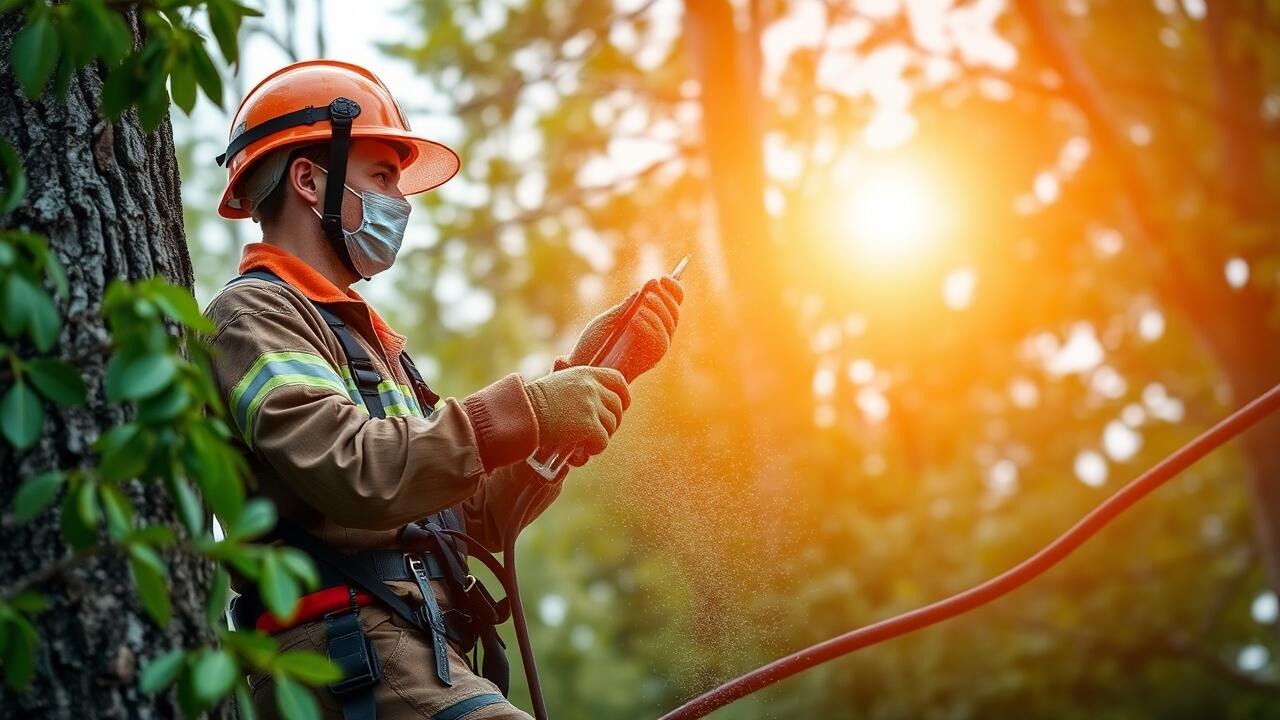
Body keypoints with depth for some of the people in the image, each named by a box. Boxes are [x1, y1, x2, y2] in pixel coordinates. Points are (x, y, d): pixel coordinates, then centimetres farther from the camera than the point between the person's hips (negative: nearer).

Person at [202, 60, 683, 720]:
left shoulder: (363, 340, 29)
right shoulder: (252, 314, 0)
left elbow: (482, 513, 20)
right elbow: (352, 474, -20)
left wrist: (586, 371, 13)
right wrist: (525, 412, -16)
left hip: (421, 658, 10)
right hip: (354, 663, -10)